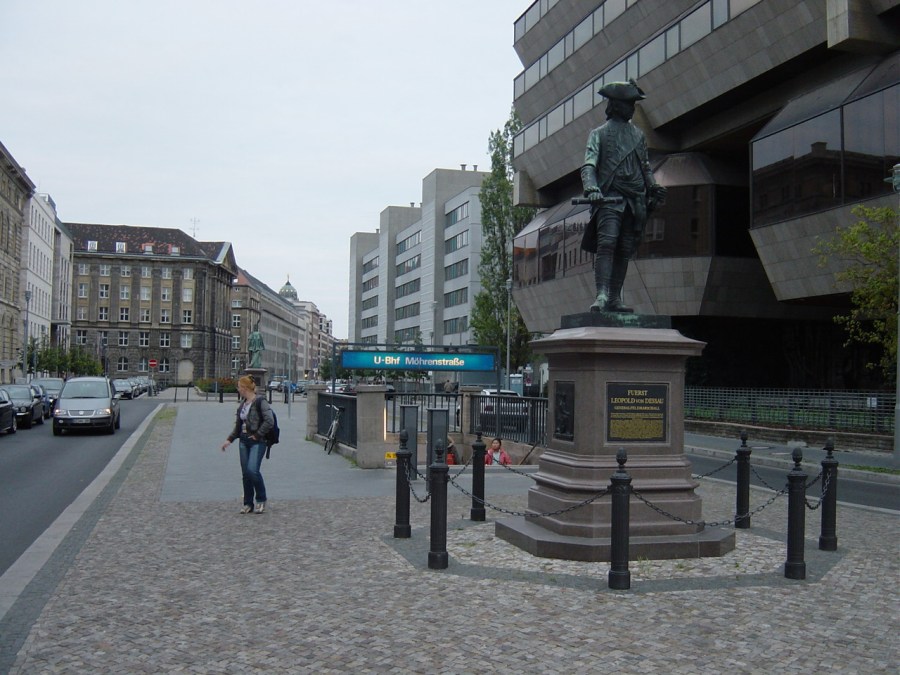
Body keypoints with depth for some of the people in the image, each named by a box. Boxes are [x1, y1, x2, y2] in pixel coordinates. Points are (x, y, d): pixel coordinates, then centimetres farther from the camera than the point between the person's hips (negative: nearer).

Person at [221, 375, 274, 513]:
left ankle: (261, 500, -1)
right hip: (244, 441, 8)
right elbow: (238, 425, 22)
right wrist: (229, 439, 15)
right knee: (245, 473, 7)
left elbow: (269, 421, -20)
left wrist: (258, 434, -15)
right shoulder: (242, 404, 14)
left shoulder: (260, 401, -11)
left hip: (257, 442, -8)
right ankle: (248, 504, 16)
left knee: (252, 470, -19)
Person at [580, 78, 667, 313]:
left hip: (635, 201, 5)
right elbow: (588, 165, -4)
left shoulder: (638, 135, 23)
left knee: (624, 250, 2)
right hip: (610, 198, -5)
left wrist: (653, 187, 12)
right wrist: (591, 187, -22)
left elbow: (645, 166, 28)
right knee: (607, 243, -21)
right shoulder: (599, 134, 9)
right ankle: (601, 295, -27)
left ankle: (615, 298, 4)